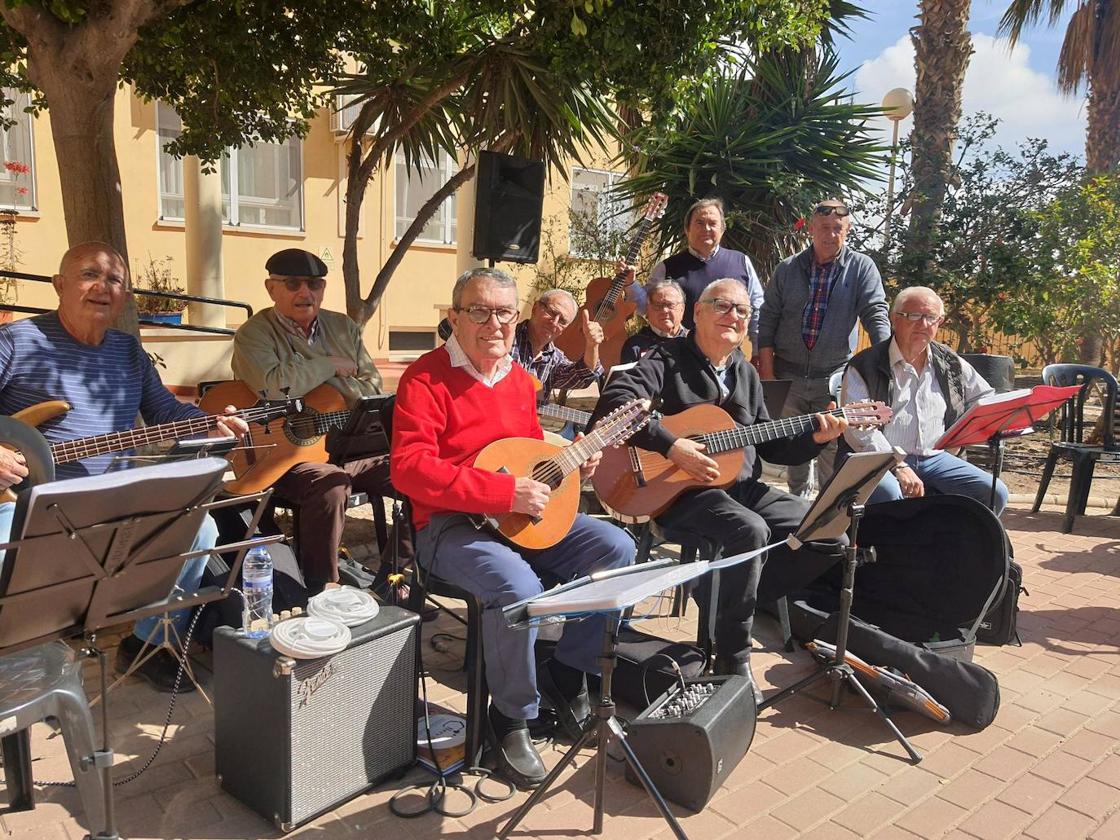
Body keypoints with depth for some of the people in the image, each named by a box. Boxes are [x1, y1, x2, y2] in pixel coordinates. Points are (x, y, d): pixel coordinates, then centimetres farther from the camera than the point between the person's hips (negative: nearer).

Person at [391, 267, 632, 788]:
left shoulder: (518, 378, 11)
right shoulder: (427, 378, -13)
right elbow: (409, 468, -24)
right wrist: (504, 491, -26)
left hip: (522, 517, 8)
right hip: (449, 525, -7)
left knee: (618, 549, -6)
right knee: (518, 587, -34)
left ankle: (567, 672, 12)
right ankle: (511, 717, -4)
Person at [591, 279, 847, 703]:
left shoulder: (746, 373, 17)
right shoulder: (668, 361, -5)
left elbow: (767, 444, 20)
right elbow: (613, 401, -22)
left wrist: (813, 438, 3)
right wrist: (672, 446, -27)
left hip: (744, 487, 8)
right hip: (681, 490, -7)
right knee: (750, 531, -34)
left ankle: (737, 599, 8)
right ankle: (732, 660, -17)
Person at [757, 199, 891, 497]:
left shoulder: (862, 268, 0)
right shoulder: (787, 269, 4)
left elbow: (876, 314, -8)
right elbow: (767, 321, 4)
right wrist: (767, 372, -2)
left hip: (834, 378, -2)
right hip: (788, 375, 2)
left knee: (833, 448, 0)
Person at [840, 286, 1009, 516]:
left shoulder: (952, 365, 14)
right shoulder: (864, 367, -3)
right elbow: (857, 429, -13)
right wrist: (898, 467, -21)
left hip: (934, 458, 5)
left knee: (993, 492, -12)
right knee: (888, 493, -36)